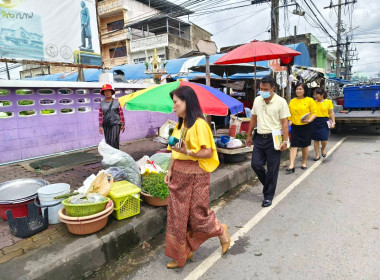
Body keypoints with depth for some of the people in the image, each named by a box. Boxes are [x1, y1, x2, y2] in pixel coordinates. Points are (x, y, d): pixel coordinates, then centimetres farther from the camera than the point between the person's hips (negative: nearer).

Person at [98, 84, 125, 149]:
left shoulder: (116, 102, 2)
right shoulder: (102, 103, 7)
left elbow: (121, 114, 2)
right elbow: (100, 116, 6)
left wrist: (122, 125, 1)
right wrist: (100, 126, 2)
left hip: (115, 124, -3)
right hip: (106, 125, 3)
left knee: (114, 141, -12)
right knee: (107, 141, 6)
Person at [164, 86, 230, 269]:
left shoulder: (199, 124, -15)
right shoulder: (180, 124, 9)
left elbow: (208, 152, -17)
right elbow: (175, 151, 12)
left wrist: (188, 152, -29)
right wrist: (170, 170, 7)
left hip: (195, 174, -8)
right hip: (179, 174, 8)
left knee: (197, 214, 5)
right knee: (178, 214, 12)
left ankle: (221, 231, 35)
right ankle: (181, 253, 29)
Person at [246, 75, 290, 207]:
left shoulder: (280, 102, -8)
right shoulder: (257, 100, 7)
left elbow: (284, 122, -9)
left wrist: (285, 141, -15)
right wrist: (249, 135, 16)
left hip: (273, 139, -5)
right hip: (260, 137, 5)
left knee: (272, 170, 3)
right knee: (256, 164, 3)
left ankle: (268, 196, 17)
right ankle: (268, 185, 31)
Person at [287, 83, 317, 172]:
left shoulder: (310, 100, -2)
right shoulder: (292, 101, 8)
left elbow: (314, 113, -4)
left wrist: (309, 120, -20)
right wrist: (289, 121, -3)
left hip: (305, 127, -2)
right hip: (295, 127, 2)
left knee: (305, 146, 10)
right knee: (293, 146, -5)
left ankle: (304, 163, 28)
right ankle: (291, 165, -7)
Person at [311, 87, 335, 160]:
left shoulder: (328, 102, 1)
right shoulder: (314, 102, 5)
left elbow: (331, 113, 4)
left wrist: (333, 122, -2)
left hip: (324, 122, -2)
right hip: (315, 121, 2)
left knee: (324, 139, -7)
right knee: (316, 139, 6)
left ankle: (323, 149, 27)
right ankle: (317, 155, 18)